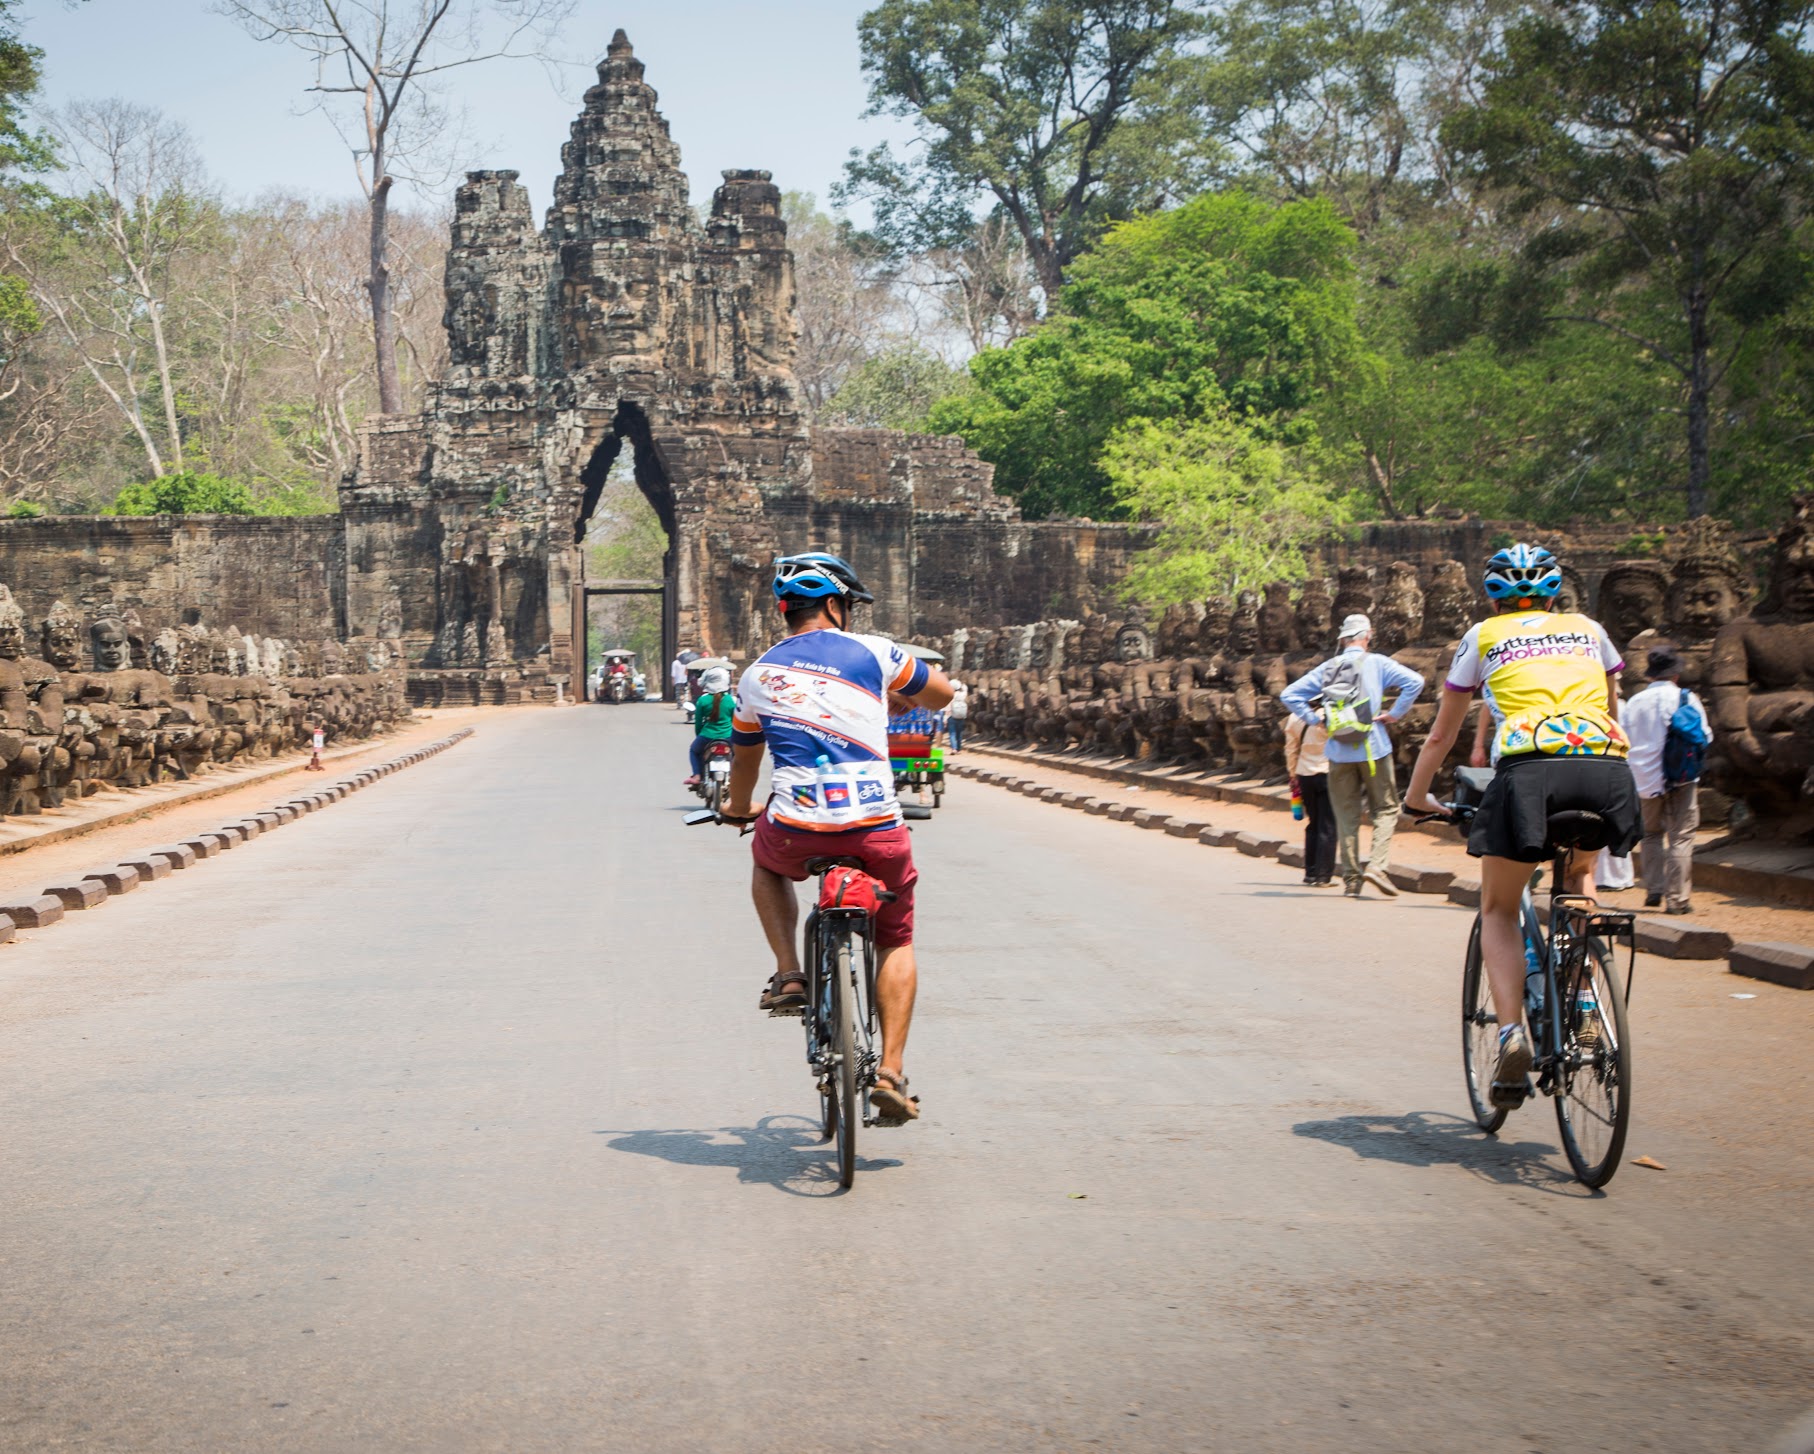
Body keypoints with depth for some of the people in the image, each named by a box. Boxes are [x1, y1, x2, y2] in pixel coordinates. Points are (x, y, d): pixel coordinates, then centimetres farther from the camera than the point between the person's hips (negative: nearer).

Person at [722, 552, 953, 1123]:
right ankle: (890, 1073, 9)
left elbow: (743, 759, 28)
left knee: (765, 861, 38)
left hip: (796, 833, 2)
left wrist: (739, 809, 49)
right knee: (896, 941, 20)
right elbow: (941, 694, 20)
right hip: (877, 831, -1)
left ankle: (788, 973, 20)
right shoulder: (871, 652, 5)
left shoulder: (757, 675, 13)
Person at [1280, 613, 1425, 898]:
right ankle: (1376, 863, -13)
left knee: (1346, 815, 7)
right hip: (1372, 747, -3)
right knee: (1385, 808, 6)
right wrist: (1395, 714, -5)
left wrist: (1314, 719, 7)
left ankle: (1351, 877, 5)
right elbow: (1414, 682, -12)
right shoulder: (1376, 663, -1)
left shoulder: (1327, 668, 7)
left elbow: (1289, 695, 5)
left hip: (1338, 751, 3)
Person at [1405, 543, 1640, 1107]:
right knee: (1580, 872, 34)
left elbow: (1442, 734, 31)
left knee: (1499, 910, 15)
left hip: (1531, 767, -2)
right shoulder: (1589, 629, 31)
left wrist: (1416, 796, 45)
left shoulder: (1483, 636, 25)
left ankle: (1512, 1033, -5)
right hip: (1607, 767, 3)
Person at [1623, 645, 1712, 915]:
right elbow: (1704, 737, -3)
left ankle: (1653, 890, 13)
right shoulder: (1686, 698, -5)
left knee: (1652, 834, 19)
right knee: (1680, 837, 0)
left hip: (1644, 779, 3)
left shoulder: (1634, 703, 5)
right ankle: (1677, 898, -3)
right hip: (1680, 779, -3)